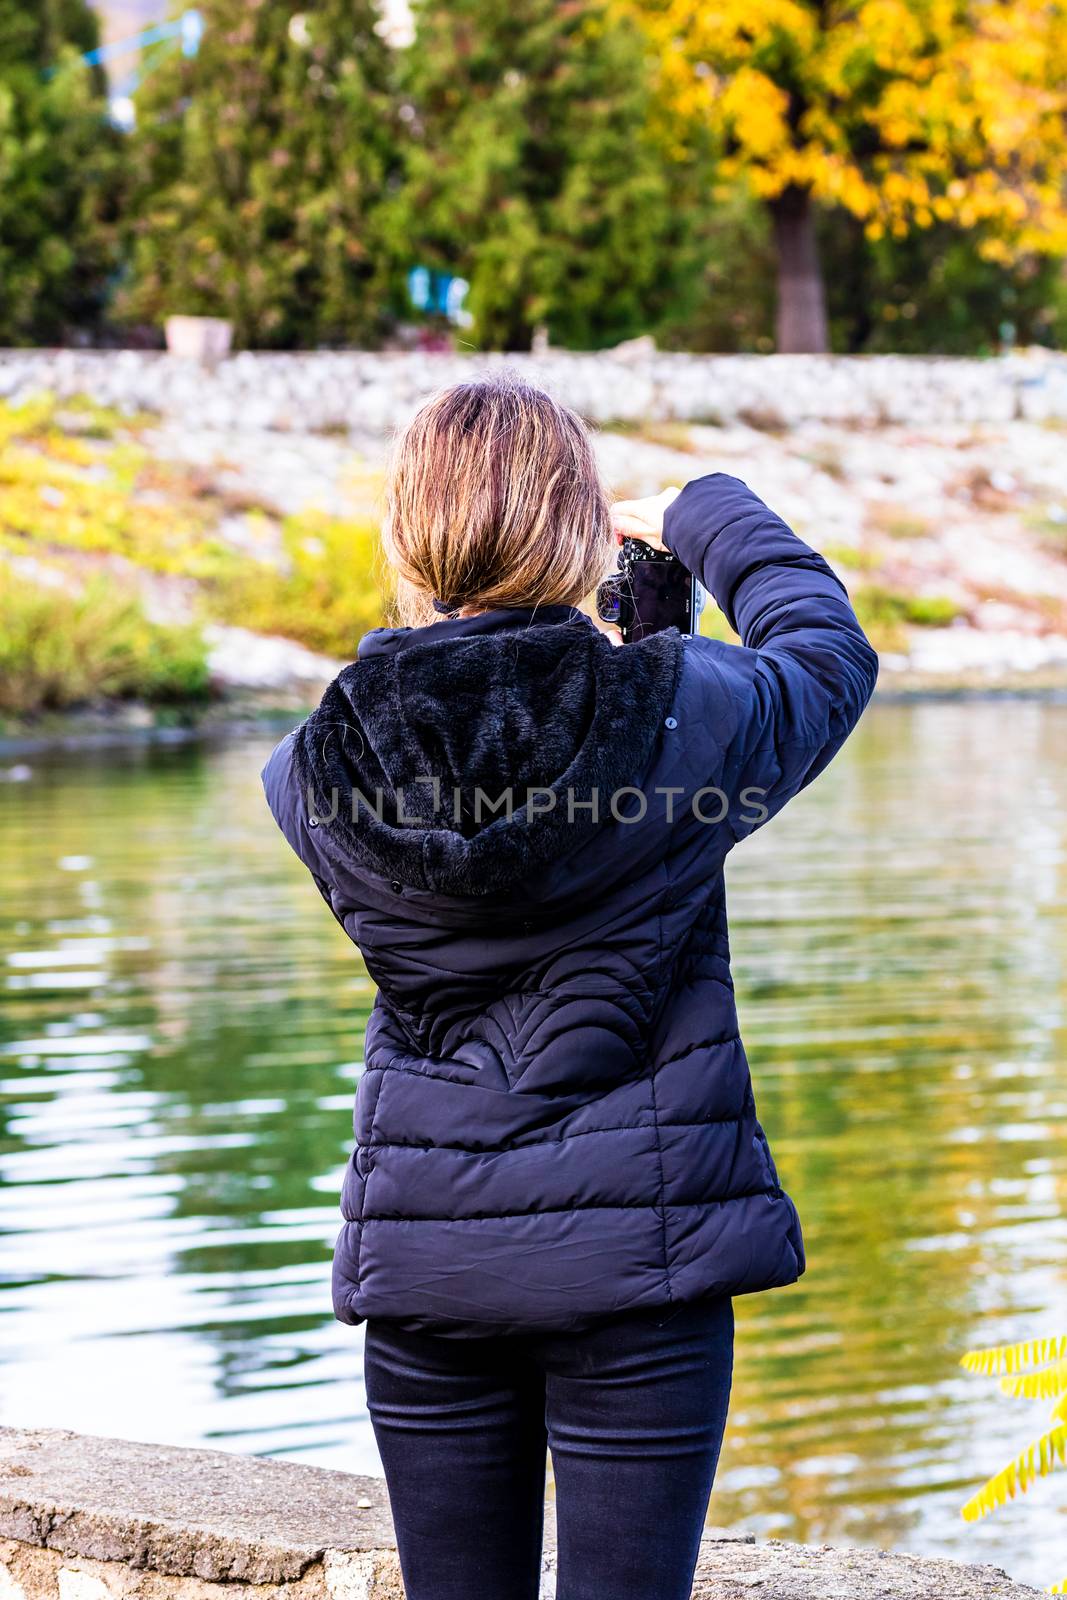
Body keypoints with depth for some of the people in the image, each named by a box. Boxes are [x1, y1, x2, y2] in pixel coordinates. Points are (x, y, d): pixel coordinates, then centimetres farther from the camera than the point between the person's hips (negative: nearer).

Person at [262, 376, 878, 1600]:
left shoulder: (320, 765, -6)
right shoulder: (679, 718, -11)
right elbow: (829, 648, 11)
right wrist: (703, 520, 25)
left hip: (423, 1257, 2)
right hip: (637, 1256, -2)